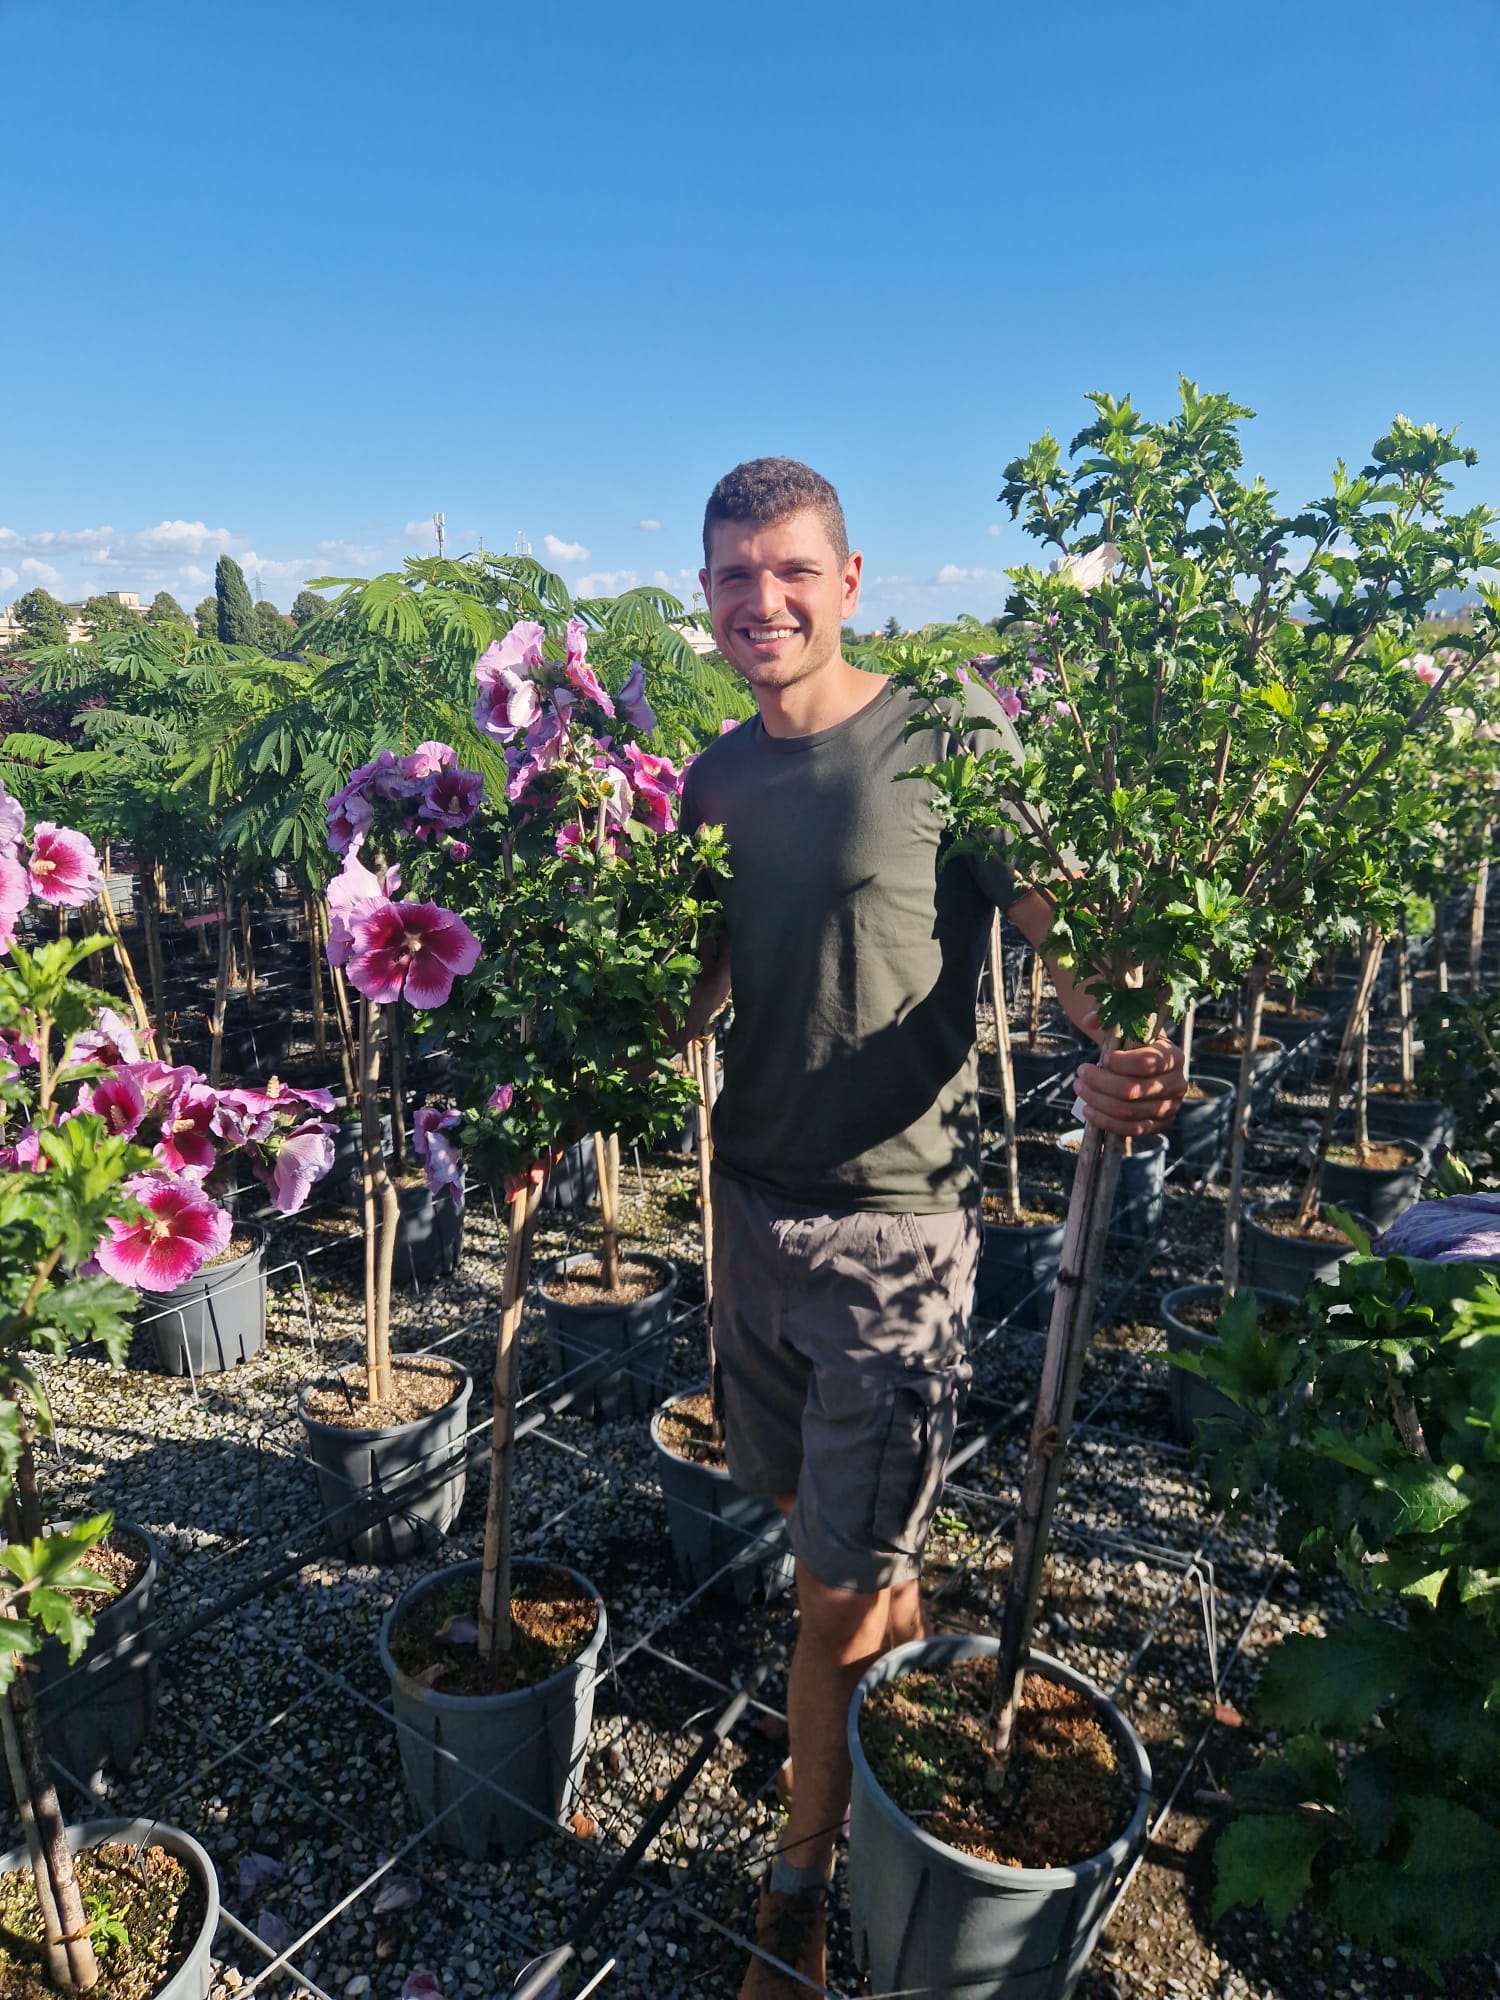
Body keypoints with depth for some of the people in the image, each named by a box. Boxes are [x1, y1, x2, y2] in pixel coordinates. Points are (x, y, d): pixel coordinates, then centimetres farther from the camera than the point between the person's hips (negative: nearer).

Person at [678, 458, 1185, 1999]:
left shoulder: (946, 741, -11)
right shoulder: (718, 776, 6)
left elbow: (1061, 923, -11)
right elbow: (698, 980, 11)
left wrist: (1124, 1052, -31)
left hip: (892, 1221, -6)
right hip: (751, 1196, 6)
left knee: (839, 1591, 5)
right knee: (821, 1510, 22)